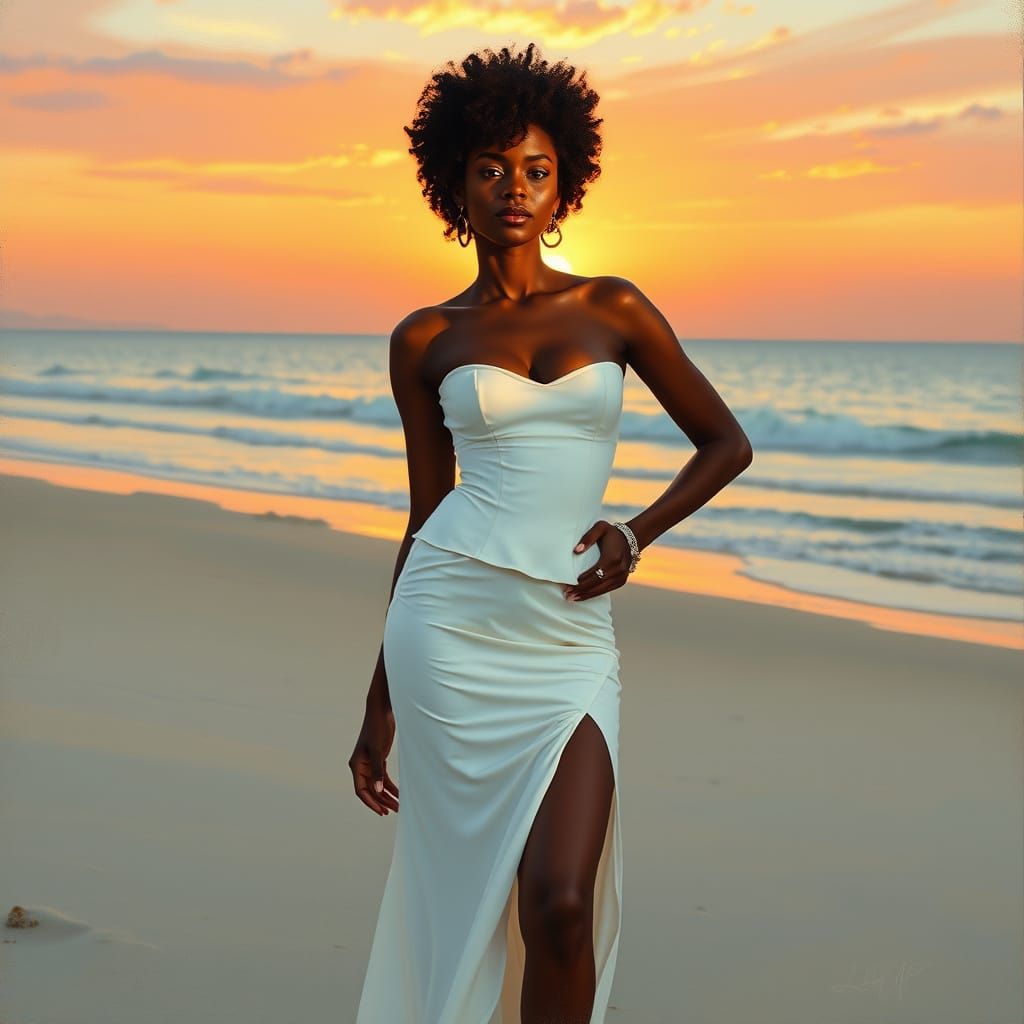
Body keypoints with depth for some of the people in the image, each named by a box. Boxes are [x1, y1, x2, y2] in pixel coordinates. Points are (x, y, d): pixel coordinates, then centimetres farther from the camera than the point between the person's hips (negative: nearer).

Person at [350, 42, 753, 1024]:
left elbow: (726, 442, 15)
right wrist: (379, 703, 10)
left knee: (560, 908, -11)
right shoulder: (426, 340, 8)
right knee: (464, 896, 4)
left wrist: (634, 534, -2)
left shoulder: (614, 308, 9)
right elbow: (426, 513, 11)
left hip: (567, 644, 0)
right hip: (449, 623, 0)